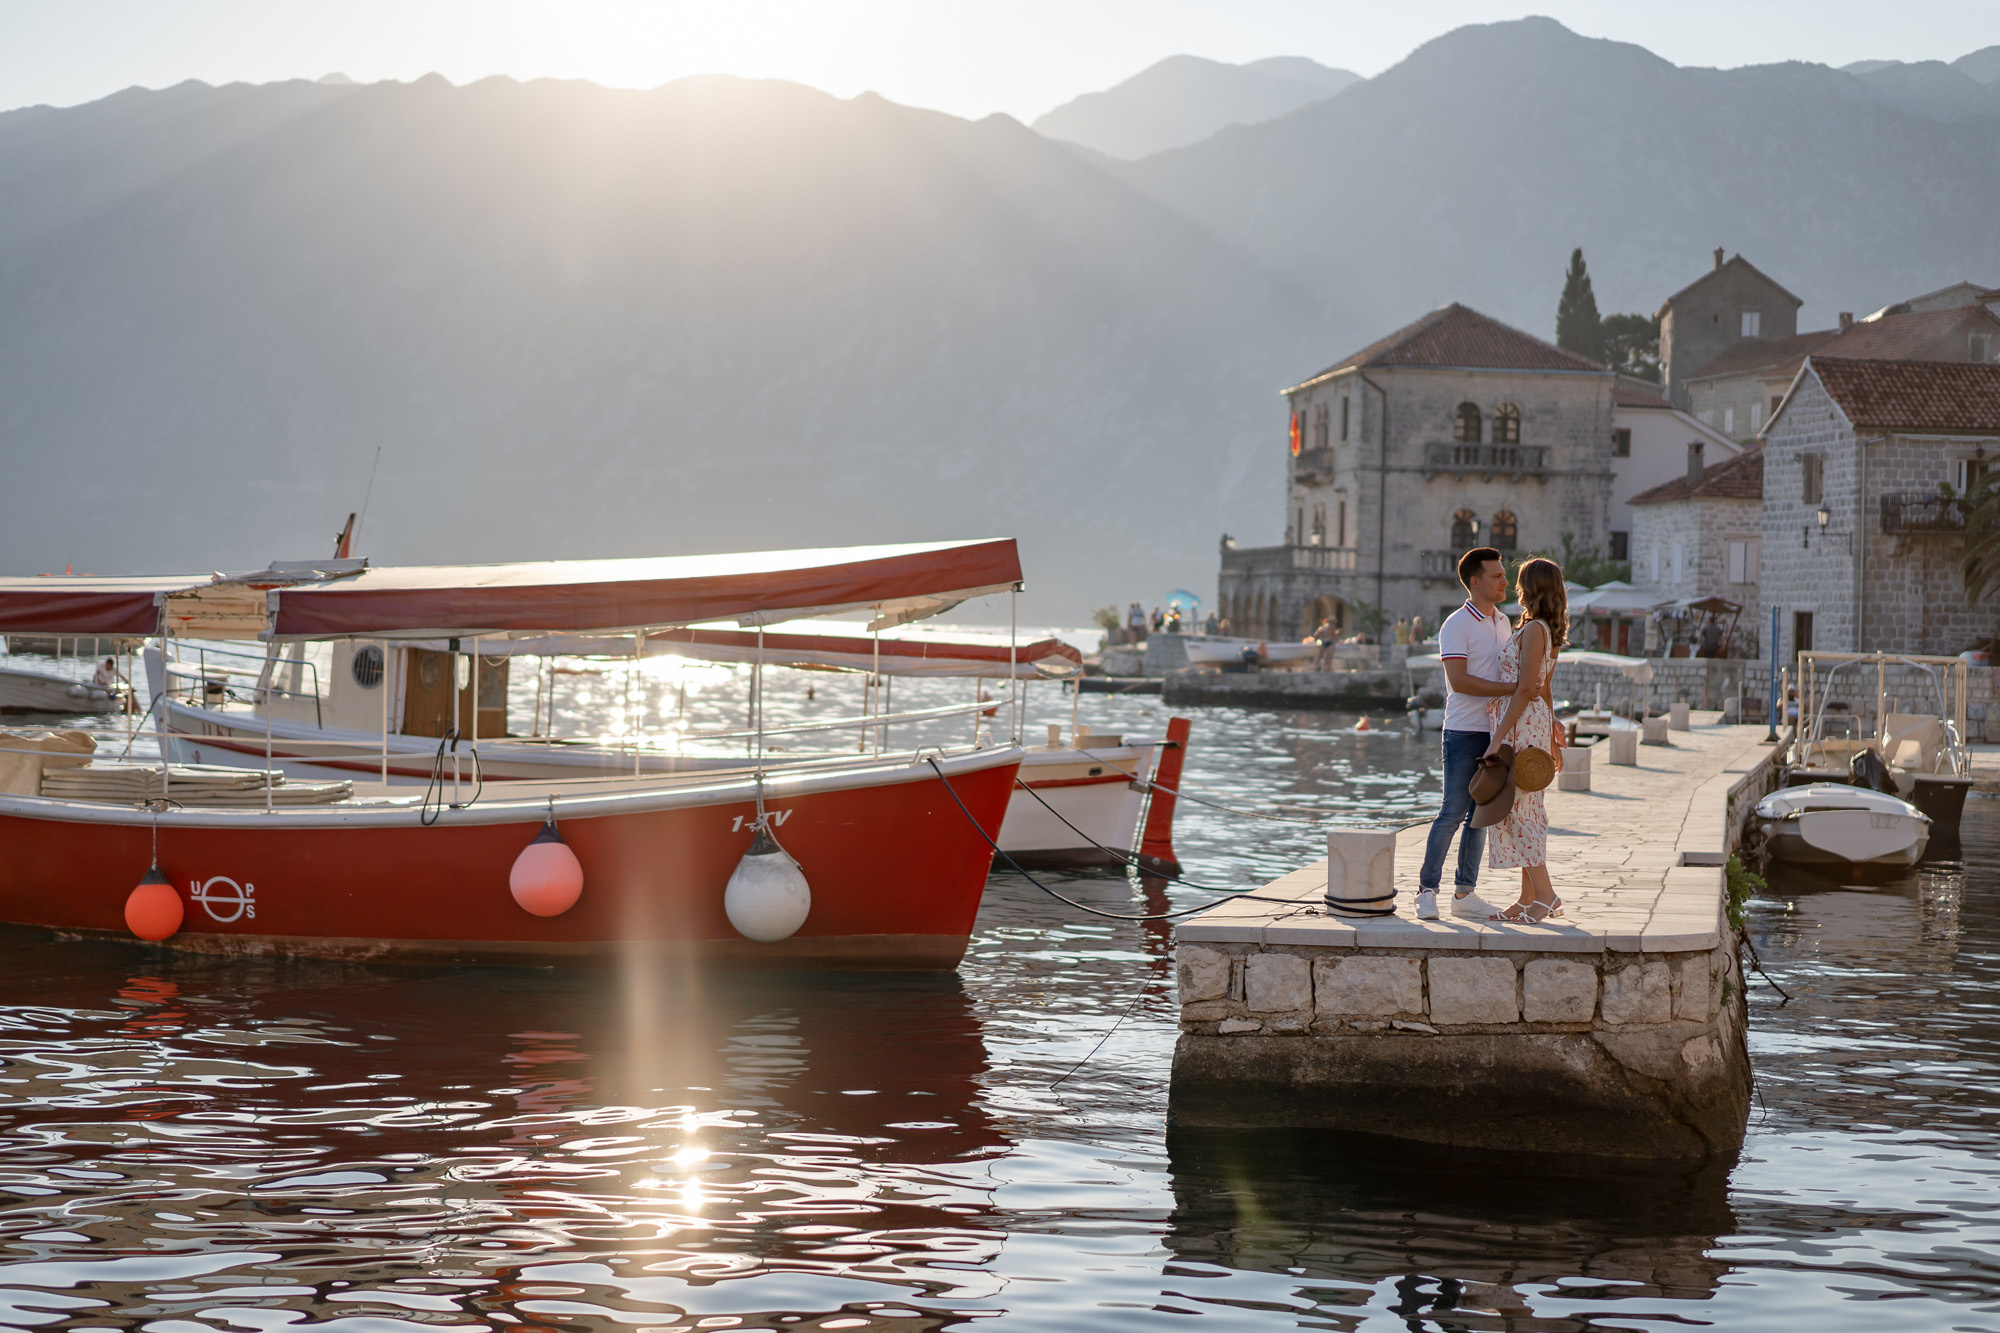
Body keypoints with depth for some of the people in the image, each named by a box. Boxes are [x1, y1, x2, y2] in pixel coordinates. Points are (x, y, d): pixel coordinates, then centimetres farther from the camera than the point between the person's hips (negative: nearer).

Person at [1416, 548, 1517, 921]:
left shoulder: (1502, 623, 14)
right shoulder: (1457, 625, -10)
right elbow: (1459, 681, -19)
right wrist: (1512, 689, -21)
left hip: (1495, 732, 7)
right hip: (1465, 732, -7)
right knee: (1453, 813, -7)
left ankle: (1464, 893, 13)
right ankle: (1427, 890, 1)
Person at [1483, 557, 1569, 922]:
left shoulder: (1534, 630, -14)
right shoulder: (1547, 631, 14)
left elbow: (1525, 689, -19)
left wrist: (1498, 738, -19)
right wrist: (1552, 738, 22)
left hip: (1521, 724, -10)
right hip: (1534, 722, 10)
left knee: (1516, 808, -7)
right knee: (1525, 810, 10)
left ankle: (1545, 896, -8)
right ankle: (1528, 899, 13)